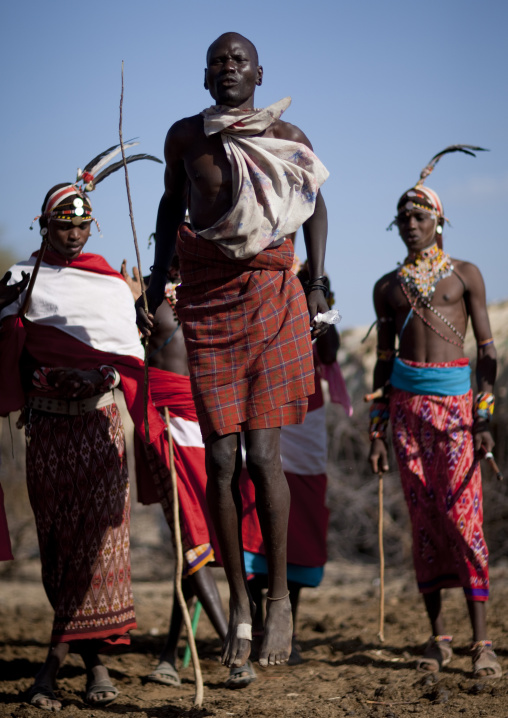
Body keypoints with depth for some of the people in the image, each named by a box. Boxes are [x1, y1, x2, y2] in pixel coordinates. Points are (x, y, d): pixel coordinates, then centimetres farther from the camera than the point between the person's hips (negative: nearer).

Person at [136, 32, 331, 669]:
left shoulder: (286, 138, 1)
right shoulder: (184, 137, 5)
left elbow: (315, 206, 15)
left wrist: (316, 285, 9)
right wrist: (156, 282, 15)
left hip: (270, 295, -2)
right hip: (205, 300, 2)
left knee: (262, 454, -8)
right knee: (220, 458, -2)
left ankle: (279, 597, 6)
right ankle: (239, 601, 9)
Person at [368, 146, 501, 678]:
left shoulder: (464, 274, 5)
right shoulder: (388, 287, 14)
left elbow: (487, 350, 3)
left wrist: (485, 418, -7)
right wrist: (377, 431, 10)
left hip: (455, 402, -3)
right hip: (407, 405, 3)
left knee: (463, 517, -11)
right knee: (423, 520, 3)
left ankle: (481, 640, -10)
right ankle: (437, 635, 9)